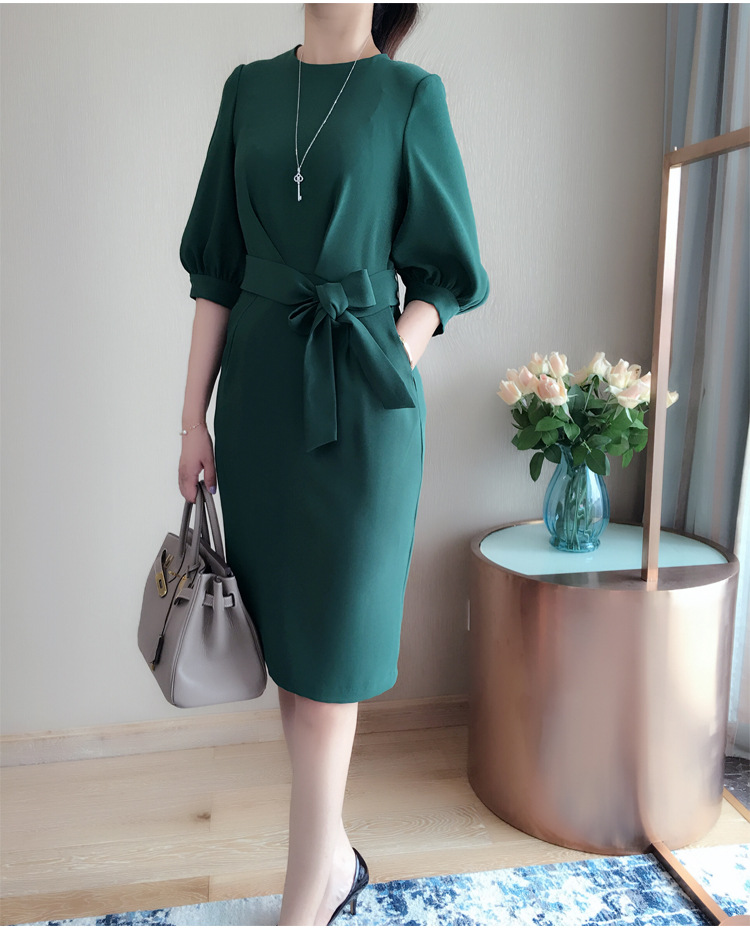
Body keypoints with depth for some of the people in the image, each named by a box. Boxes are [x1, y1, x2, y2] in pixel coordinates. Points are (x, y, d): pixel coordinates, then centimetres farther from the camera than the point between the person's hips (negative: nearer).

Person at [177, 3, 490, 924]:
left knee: (327, 651, 1)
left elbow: (442, 275, 4)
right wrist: (195, 416, 5)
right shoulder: (250, 88, 13)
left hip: (360, 403, -4)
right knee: (285, 635, 10)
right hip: (259, 393, 5)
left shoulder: (411, 95, 3)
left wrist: (387, 366, -11)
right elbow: (216, 267, 9)